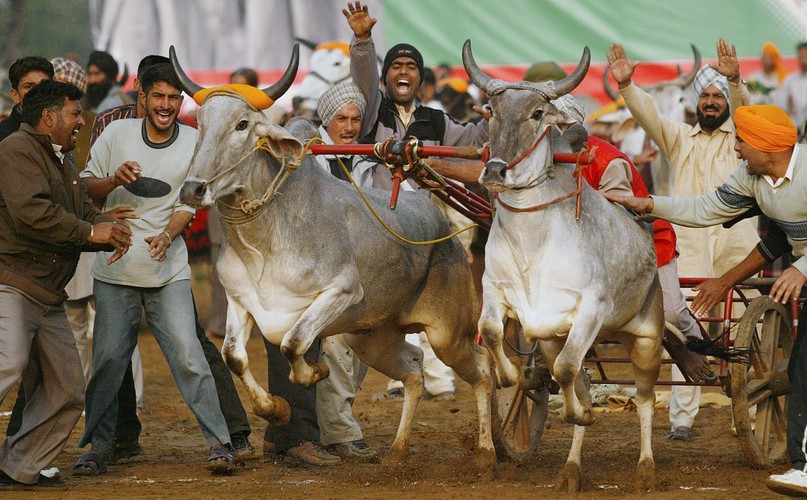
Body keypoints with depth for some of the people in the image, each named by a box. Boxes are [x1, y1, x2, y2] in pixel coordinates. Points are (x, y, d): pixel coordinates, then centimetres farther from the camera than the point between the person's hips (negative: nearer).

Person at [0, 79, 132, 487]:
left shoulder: (63, 162, 24)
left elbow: (84, 212, 22)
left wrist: (110, 230, -2)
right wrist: (89, 232, -17)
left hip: (48, 298, 10)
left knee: (66, 391, 8)